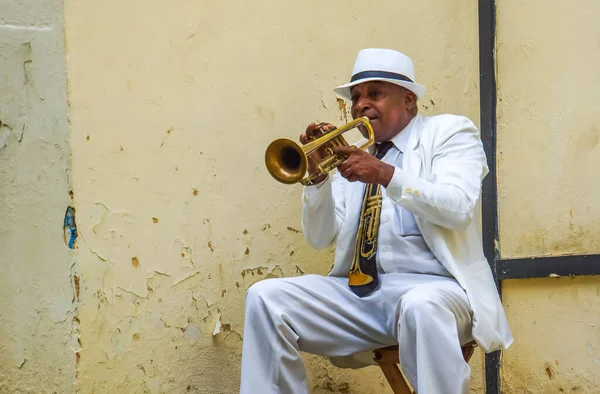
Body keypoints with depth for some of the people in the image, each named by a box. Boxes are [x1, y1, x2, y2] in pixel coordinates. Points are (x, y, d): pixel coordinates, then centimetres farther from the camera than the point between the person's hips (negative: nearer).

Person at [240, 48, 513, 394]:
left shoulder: (449, 132, 7)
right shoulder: (352, 154, 19)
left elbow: (458, 208, -12)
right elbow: (321, 238, 13)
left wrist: (387, 175, -21)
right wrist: (317, 175, -2)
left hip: (431, 286, -5)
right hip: (358, 291, 5)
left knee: (421, 308, -39)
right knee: (266, 297, -13)